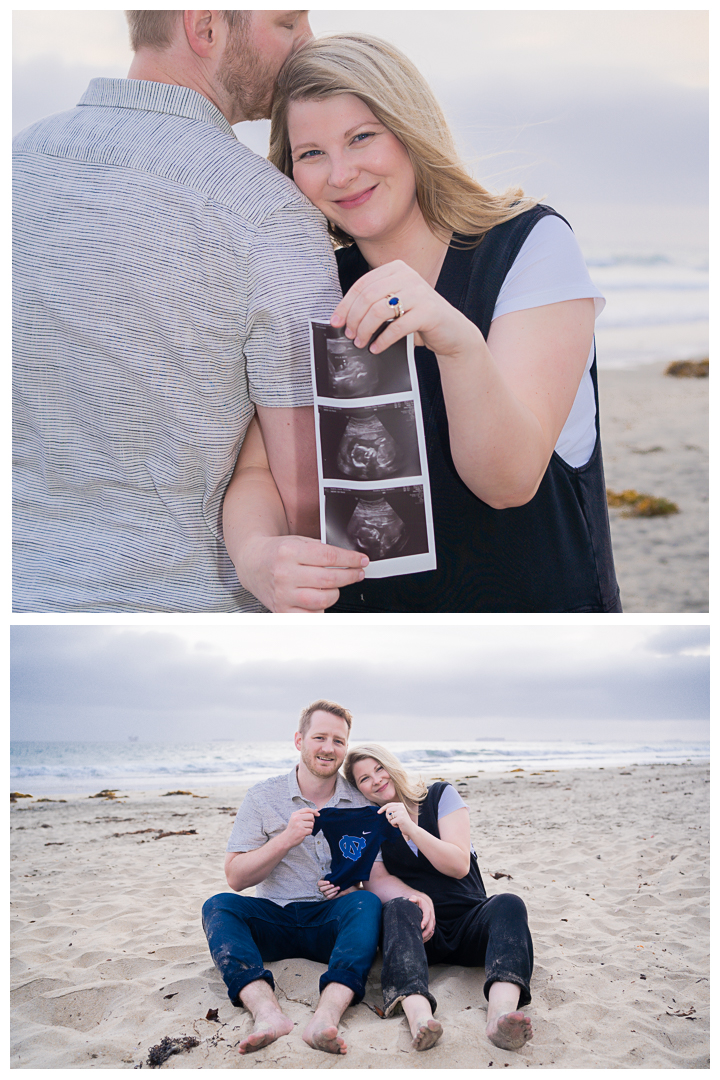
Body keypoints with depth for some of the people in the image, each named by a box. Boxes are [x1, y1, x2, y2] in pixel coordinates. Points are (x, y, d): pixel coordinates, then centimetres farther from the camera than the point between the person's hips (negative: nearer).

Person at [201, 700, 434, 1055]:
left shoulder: (361, 803, 4)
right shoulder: (263, 797, 2)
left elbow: (377, 874, -3)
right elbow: (235, 877, -3)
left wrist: (414, 895, -26)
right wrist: (285, 840, -18)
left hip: (333, 922, 0)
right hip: (274, 919, 0)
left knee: (368, 903, -30)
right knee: (219, 906, -26)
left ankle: (327, 1014, -52)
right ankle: (266, 1011, -49)